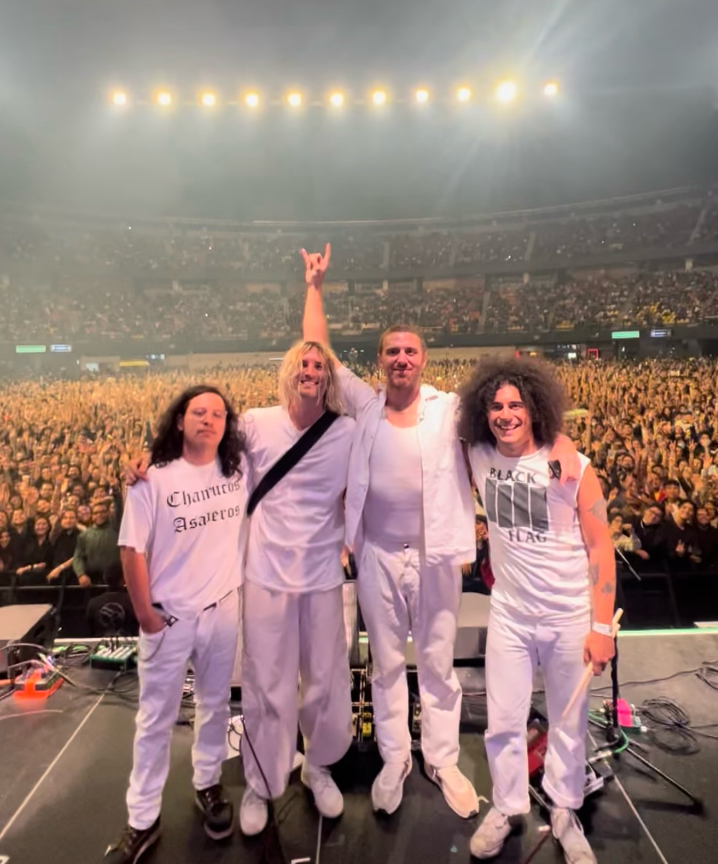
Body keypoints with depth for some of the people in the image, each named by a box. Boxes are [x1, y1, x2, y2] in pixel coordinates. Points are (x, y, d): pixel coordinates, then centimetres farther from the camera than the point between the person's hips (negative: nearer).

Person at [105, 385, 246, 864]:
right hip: (168, 617, -3)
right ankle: (143, 819, 31)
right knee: (156, 717, 12)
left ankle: (208, 785, 44)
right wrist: (144, 614, -8)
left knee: (215, 705, 20)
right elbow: (132, 549, -11)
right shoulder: (153, 479, -14)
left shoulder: (238, 470, -5)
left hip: (223, 609, 3)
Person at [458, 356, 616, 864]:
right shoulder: (480, 456, -8)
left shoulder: (574, 468, -15)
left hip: (571, 617, -1)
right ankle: (506, 808, 36)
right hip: (509, 614, 2)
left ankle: (564, 812, 40)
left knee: (569, 723, 17)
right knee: (504, 723, 11)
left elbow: (601, 548, -11)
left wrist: (602, 626, -13)